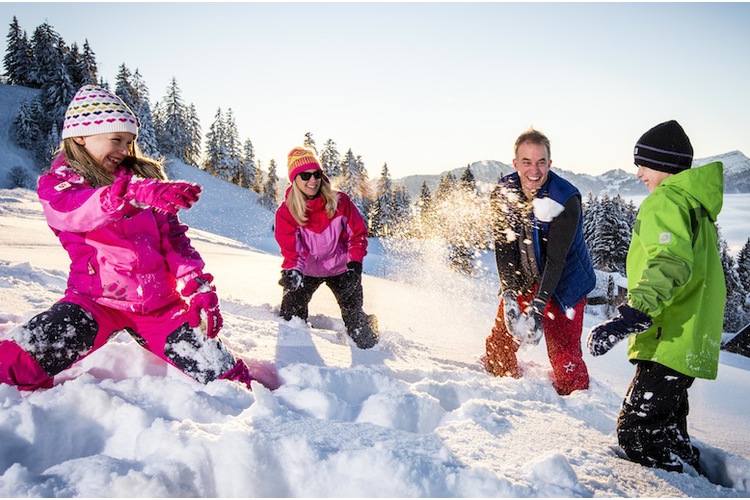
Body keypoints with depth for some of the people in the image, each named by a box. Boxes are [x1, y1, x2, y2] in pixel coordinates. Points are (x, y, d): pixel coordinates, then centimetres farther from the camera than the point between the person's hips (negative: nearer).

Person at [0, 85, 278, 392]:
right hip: (97, 299, -2)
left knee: (220, 374, -6)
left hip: (160, 303, 3)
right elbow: (73, 210, -24)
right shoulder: (56, 183, 2)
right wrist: (135, 193, -45)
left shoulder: (144, 176, 13)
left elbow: (173, 238, 12)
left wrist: (198, 289, -3)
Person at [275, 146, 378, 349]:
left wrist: (355, 261, -18)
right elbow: (290, 248, -22)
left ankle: (369, 349, 25)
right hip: (307, 270, 1)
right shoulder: (286, 212, -17)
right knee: (291, 314, -1)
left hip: (341, 268, 0)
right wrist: (292, 271, -42)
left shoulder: (340, 201, -17)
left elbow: (358, 232, -6)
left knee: (354, 315, 0)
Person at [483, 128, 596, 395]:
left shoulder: (566, 200, -24)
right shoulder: (504, 193, -11)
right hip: (522, 280, 4)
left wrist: (538, 307, -33)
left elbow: (556, 259, -26)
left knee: (564, 357, -9)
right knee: (499, 342, 7)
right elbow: (504, 247, -13)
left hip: (562, 284, -4)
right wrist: (509, 296, -24)